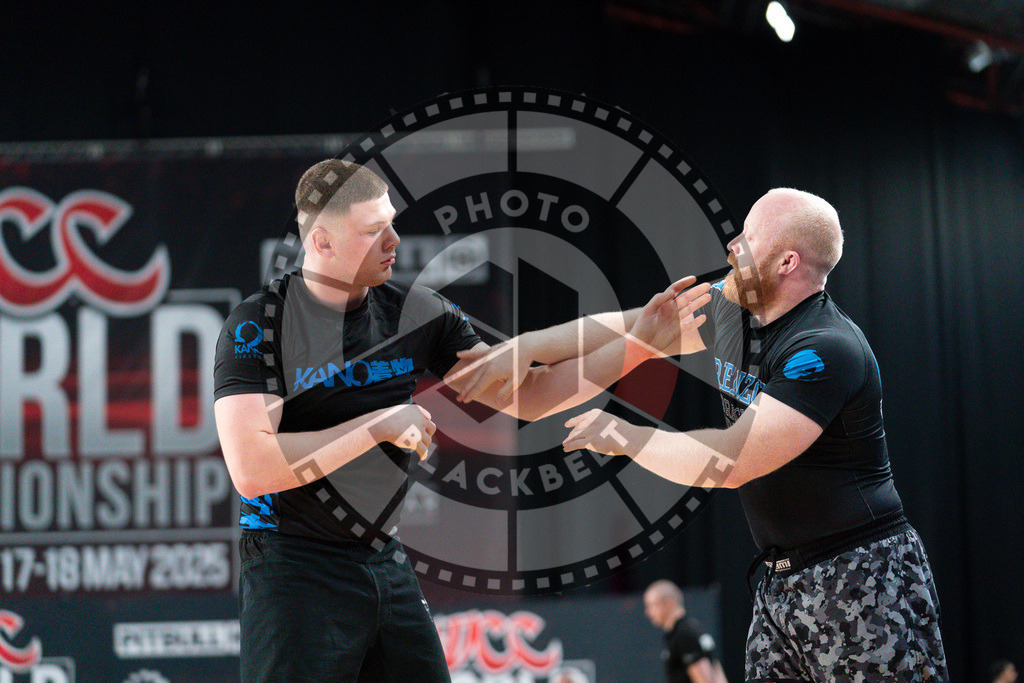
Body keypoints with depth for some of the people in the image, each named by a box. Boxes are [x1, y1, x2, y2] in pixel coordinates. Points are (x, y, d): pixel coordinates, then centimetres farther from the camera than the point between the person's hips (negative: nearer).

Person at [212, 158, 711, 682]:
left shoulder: (414, 313, 6)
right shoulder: (259, 324, -11)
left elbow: (527, 396, 8)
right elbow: (250, 470, -21)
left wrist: (638, 344, -2)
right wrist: (378, 425, -19)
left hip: (388, 563, 6)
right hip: (293, 573, -5)